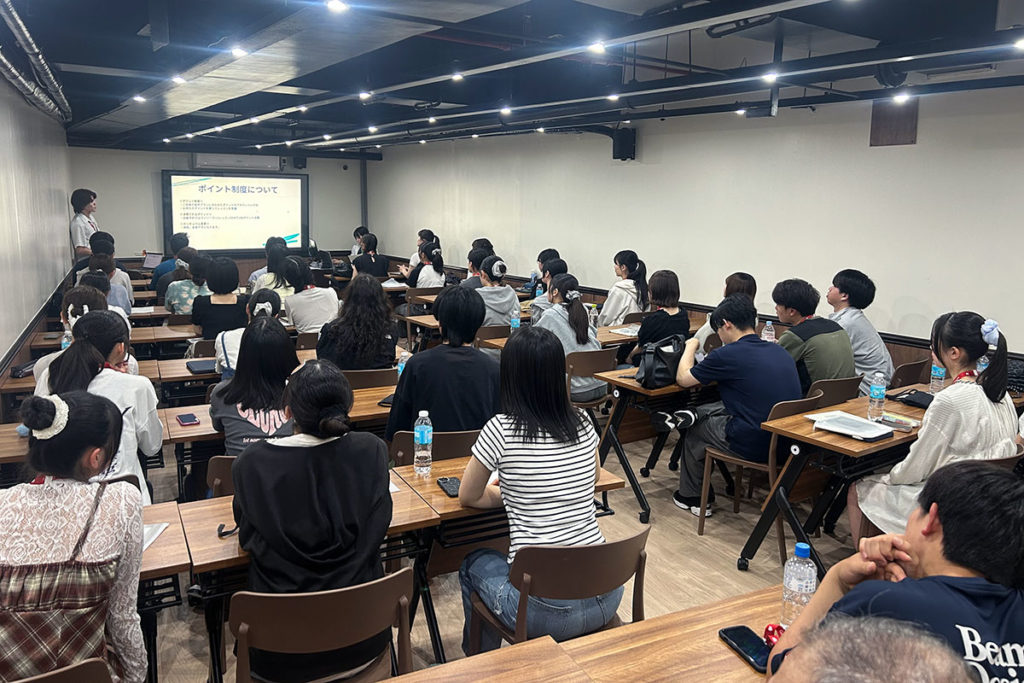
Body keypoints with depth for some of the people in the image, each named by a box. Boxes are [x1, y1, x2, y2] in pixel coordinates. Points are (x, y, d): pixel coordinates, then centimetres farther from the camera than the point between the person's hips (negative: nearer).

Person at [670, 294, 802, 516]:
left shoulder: (727, 355, -15)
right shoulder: (779, 351, 6)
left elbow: (682, 379, -1)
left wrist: (690, 347, 15)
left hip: (755, 447, -7)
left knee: (693, 431, 21)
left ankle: (691, 497, 33)